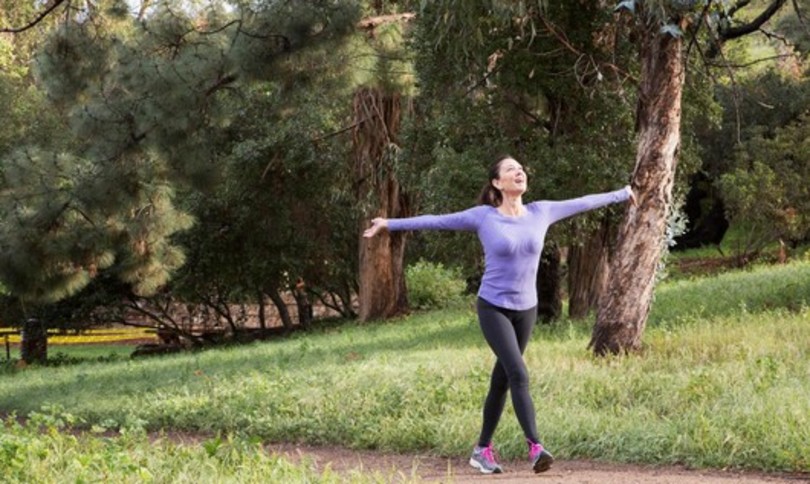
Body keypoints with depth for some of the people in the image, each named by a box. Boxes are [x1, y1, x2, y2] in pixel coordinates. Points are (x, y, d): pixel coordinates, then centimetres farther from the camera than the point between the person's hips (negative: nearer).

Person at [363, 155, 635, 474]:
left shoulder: (541, 212, 2)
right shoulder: (483, 217, -8)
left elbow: (582, 203, 14)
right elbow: (436, 221, -7)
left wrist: (621, 194, 25)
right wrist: (390, 224, -10)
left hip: (526, 310, 4)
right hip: (493, 308, -4)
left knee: (502, 381, 10)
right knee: (518, 375, -19)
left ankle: (482, 450, 21)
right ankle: (535, 447, -24)